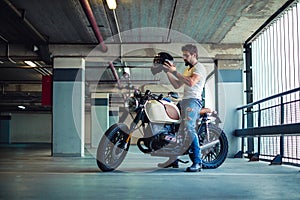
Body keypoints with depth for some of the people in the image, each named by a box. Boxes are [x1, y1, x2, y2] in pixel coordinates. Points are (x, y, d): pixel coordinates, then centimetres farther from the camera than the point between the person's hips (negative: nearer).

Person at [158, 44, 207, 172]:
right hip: (184, 101, 10)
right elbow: (177, 85, 24)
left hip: (193, 100, -10)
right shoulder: (188, 69, 27)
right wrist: (168, 72, 13)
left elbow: (191, 82, -20)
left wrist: (175, 72, -18)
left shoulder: (199, 68, -2)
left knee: (189, 128, -26)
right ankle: (173, 159, 16)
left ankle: (197, 162, -26)